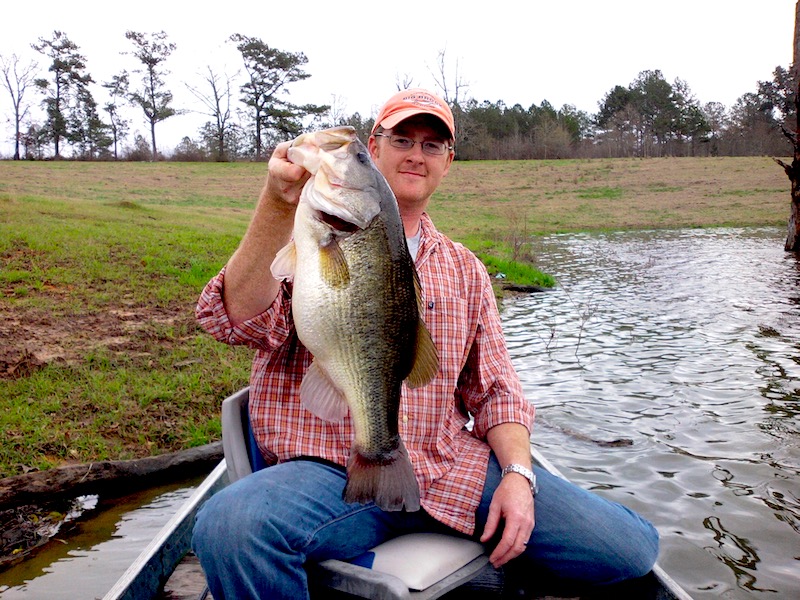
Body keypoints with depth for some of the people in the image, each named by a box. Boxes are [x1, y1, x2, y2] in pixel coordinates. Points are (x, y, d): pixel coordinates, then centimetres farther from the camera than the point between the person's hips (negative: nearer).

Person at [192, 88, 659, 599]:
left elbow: (494, 389, 15)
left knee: (631, 546, -10)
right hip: (333, 474, -3)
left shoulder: (465, 269, 16)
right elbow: (236, 321, -13)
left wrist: (517, 473, -2)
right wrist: (278, 207, -28)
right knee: (231, 525, -35)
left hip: (455, 471, 4)